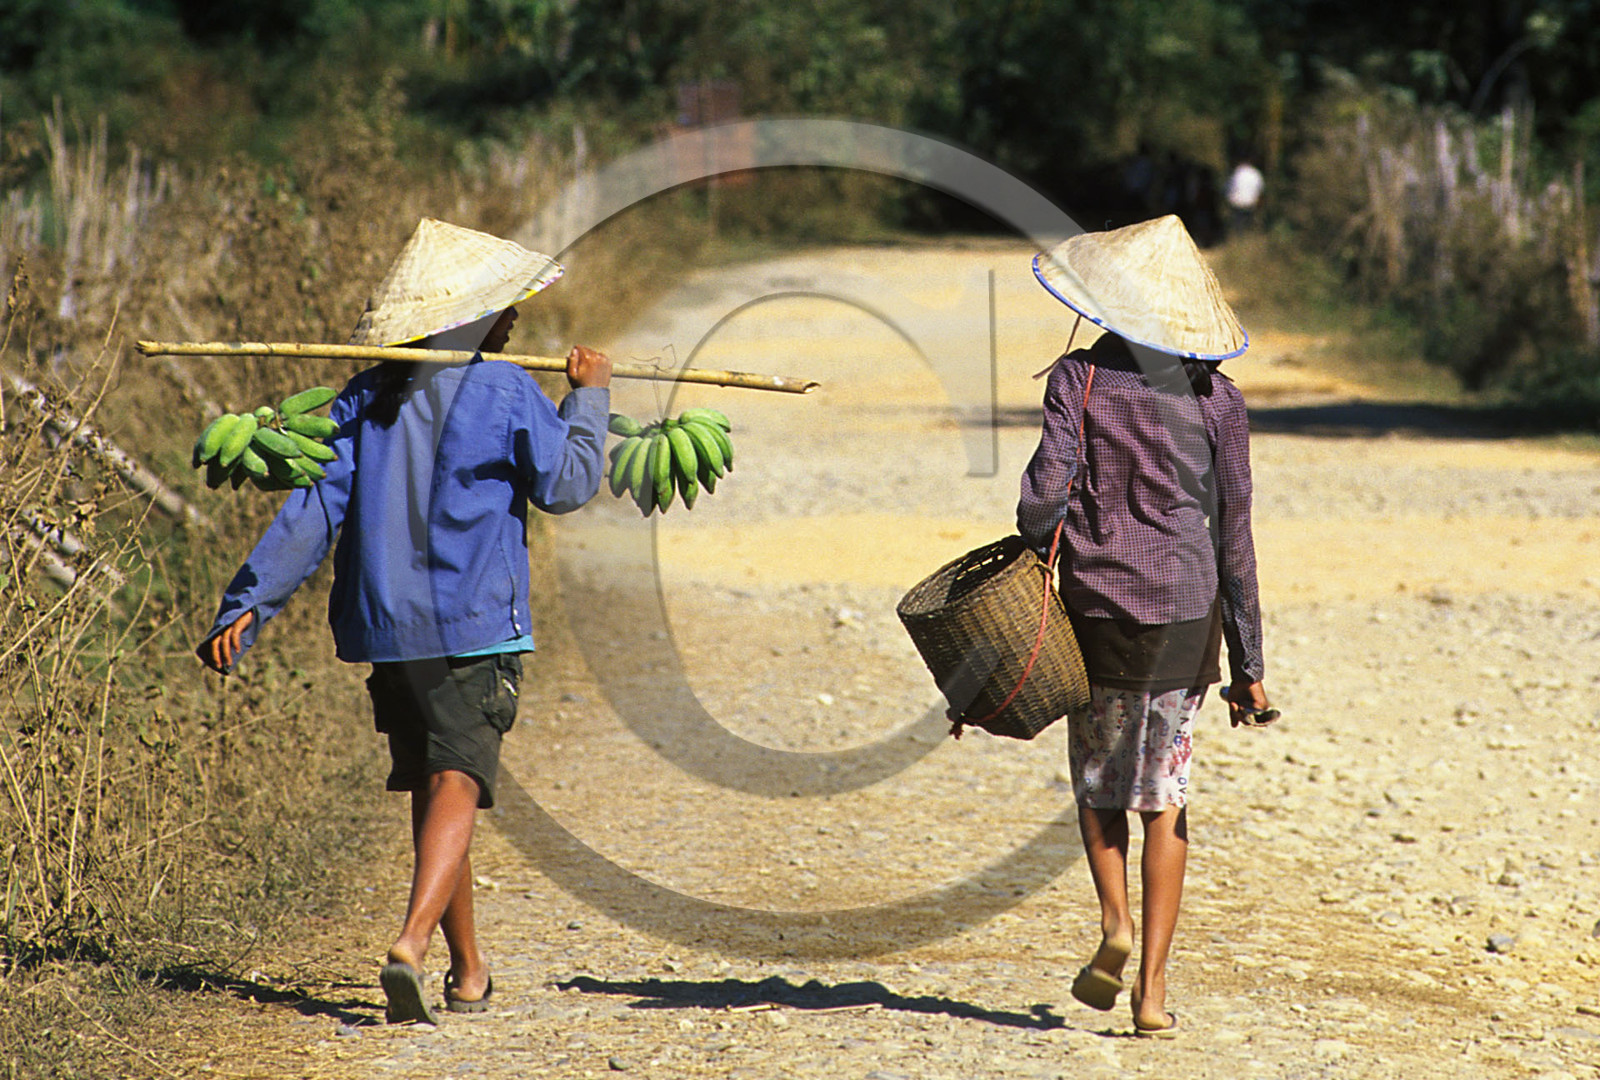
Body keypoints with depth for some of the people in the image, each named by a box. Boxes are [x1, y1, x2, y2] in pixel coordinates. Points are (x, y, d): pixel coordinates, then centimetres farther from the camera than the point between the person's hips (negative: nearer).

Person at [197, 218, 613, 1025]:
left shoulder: (364, 400, 8)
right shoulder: (506, 392, -5)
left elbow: (313, 510, 1)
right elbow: (567, 485, 3)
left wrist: (247, 604, -1)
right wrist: (589, 398, 16)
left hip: (385, 627, 5)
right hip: (474, 627, -5)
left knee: (428, 791, 15)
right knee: (456, 786, -9)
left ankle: (469, 972, 24)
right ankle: (411, 943, -31)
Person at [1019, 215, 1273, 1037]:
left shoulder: (1079, 376, -5)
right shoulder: (1214, 397, 1)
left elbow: (1046, 493, -14)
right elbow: (1232, 537, 2)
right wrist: (1247, 663, 6)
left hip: (1094, 604, -1)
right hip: (1184, 611, 1)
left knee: (1096, 781, 19)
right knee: (1164, 796, 7)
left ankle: (1115, 922, -4)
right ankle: (1153, 985, 2)